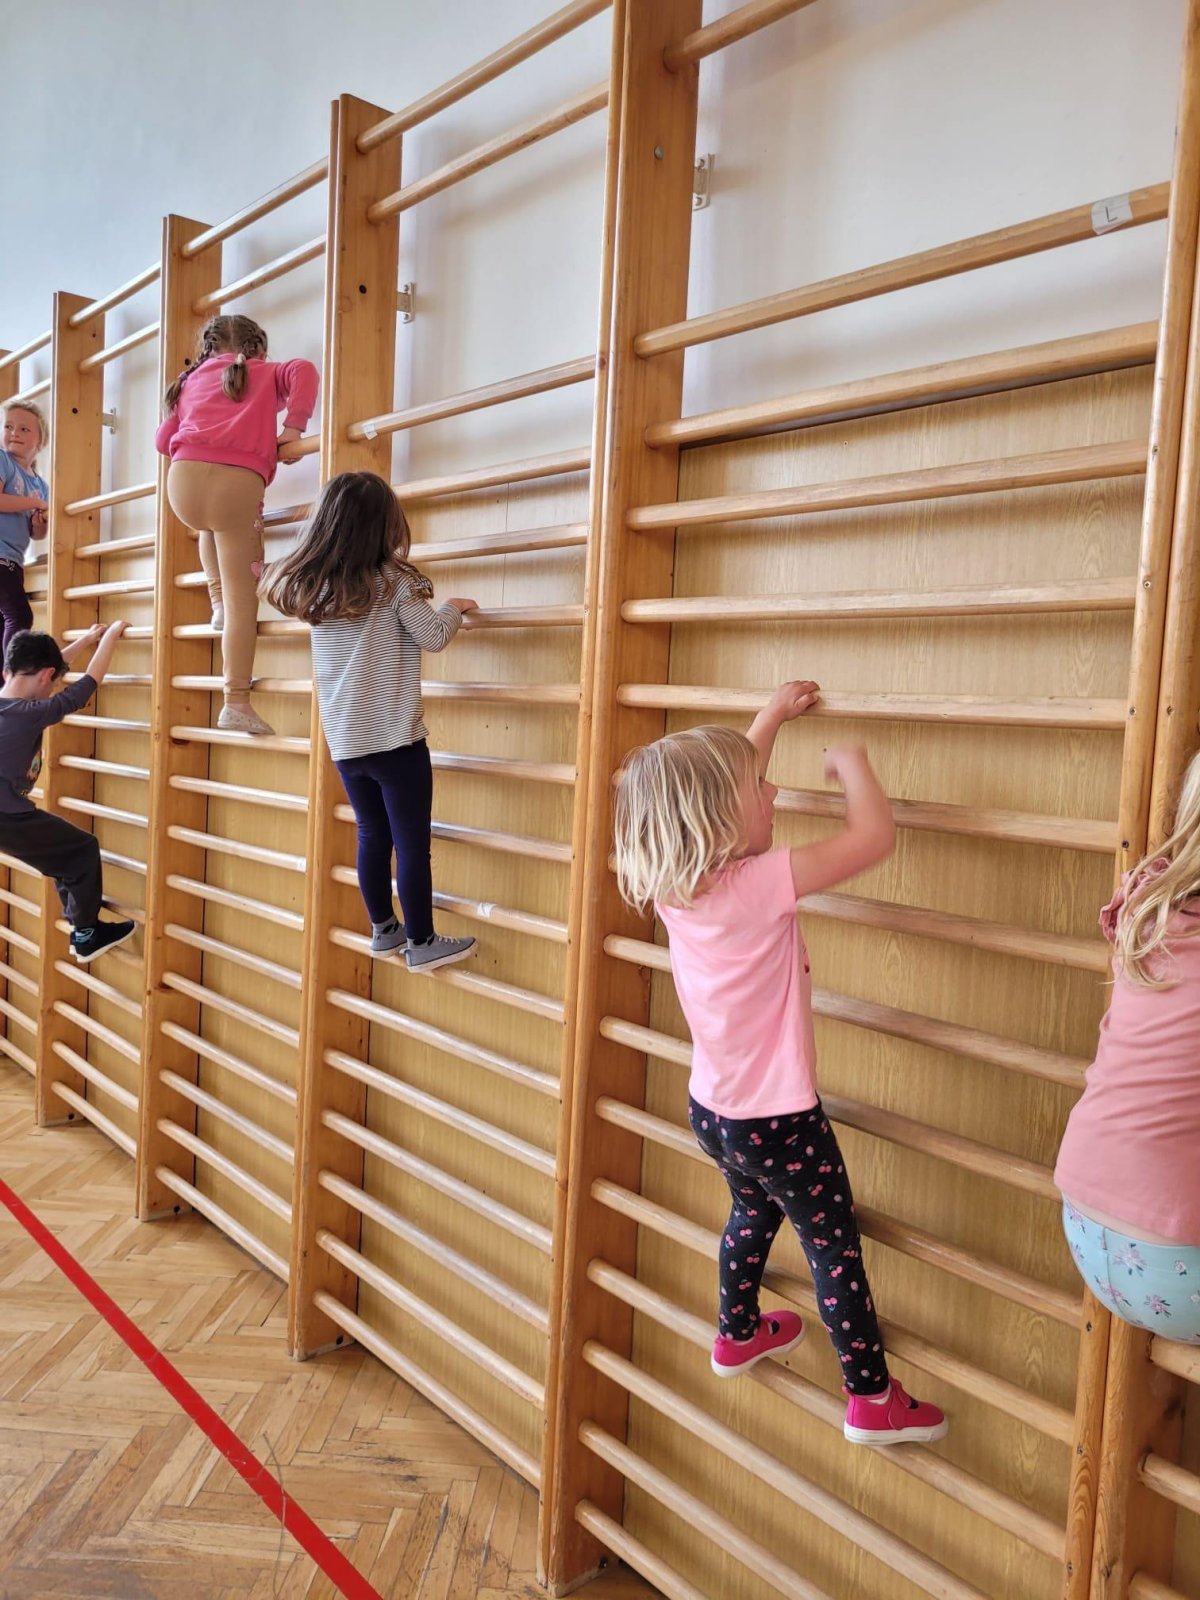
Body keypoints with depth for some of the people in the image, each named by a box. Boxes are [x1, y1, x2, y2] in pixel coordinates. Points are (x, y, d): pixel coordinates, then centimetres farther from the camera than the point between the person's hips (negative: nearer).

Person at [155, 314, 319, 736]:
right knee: (242, 599, 0)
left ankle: (218, 601, 25)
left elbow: (164, 439, 26)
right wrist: (293, 426, 3)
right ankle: (236, 703, -2)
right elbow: (304, 371, 1)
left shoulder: (192, 380, 29)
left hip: (184, 482, 3)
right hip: (238, 484, -3)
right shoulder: (267, 374, 22)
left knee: (210, 527, 41)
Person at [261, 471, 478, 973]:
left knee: (372, 835, 18)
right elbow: (433, 637, -7)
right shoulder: (393, 582, -10)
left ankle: (383, 930, 31)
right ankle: (421, 944, 10)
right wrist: (453, 609, 12)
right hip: (395, 738, -6)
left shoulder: (310, 586, 3)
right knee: (412, 843, 3)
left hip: (342, 741, 6)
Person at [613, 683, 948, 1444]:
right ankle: (874, 1400, 25)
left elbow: (721, 784, 11)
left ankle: (738, 1334, 51)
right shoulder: (761, 884, -28)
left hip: (711, 1109, 8)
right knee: (835, 1247, 11)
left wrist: (772, 718, 17)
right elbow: (875, 835, -27)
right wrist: (851, 762, -10)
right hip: (778, 1121, -8)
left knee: (754, 1210, 31)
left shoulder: (674, 881, -6)